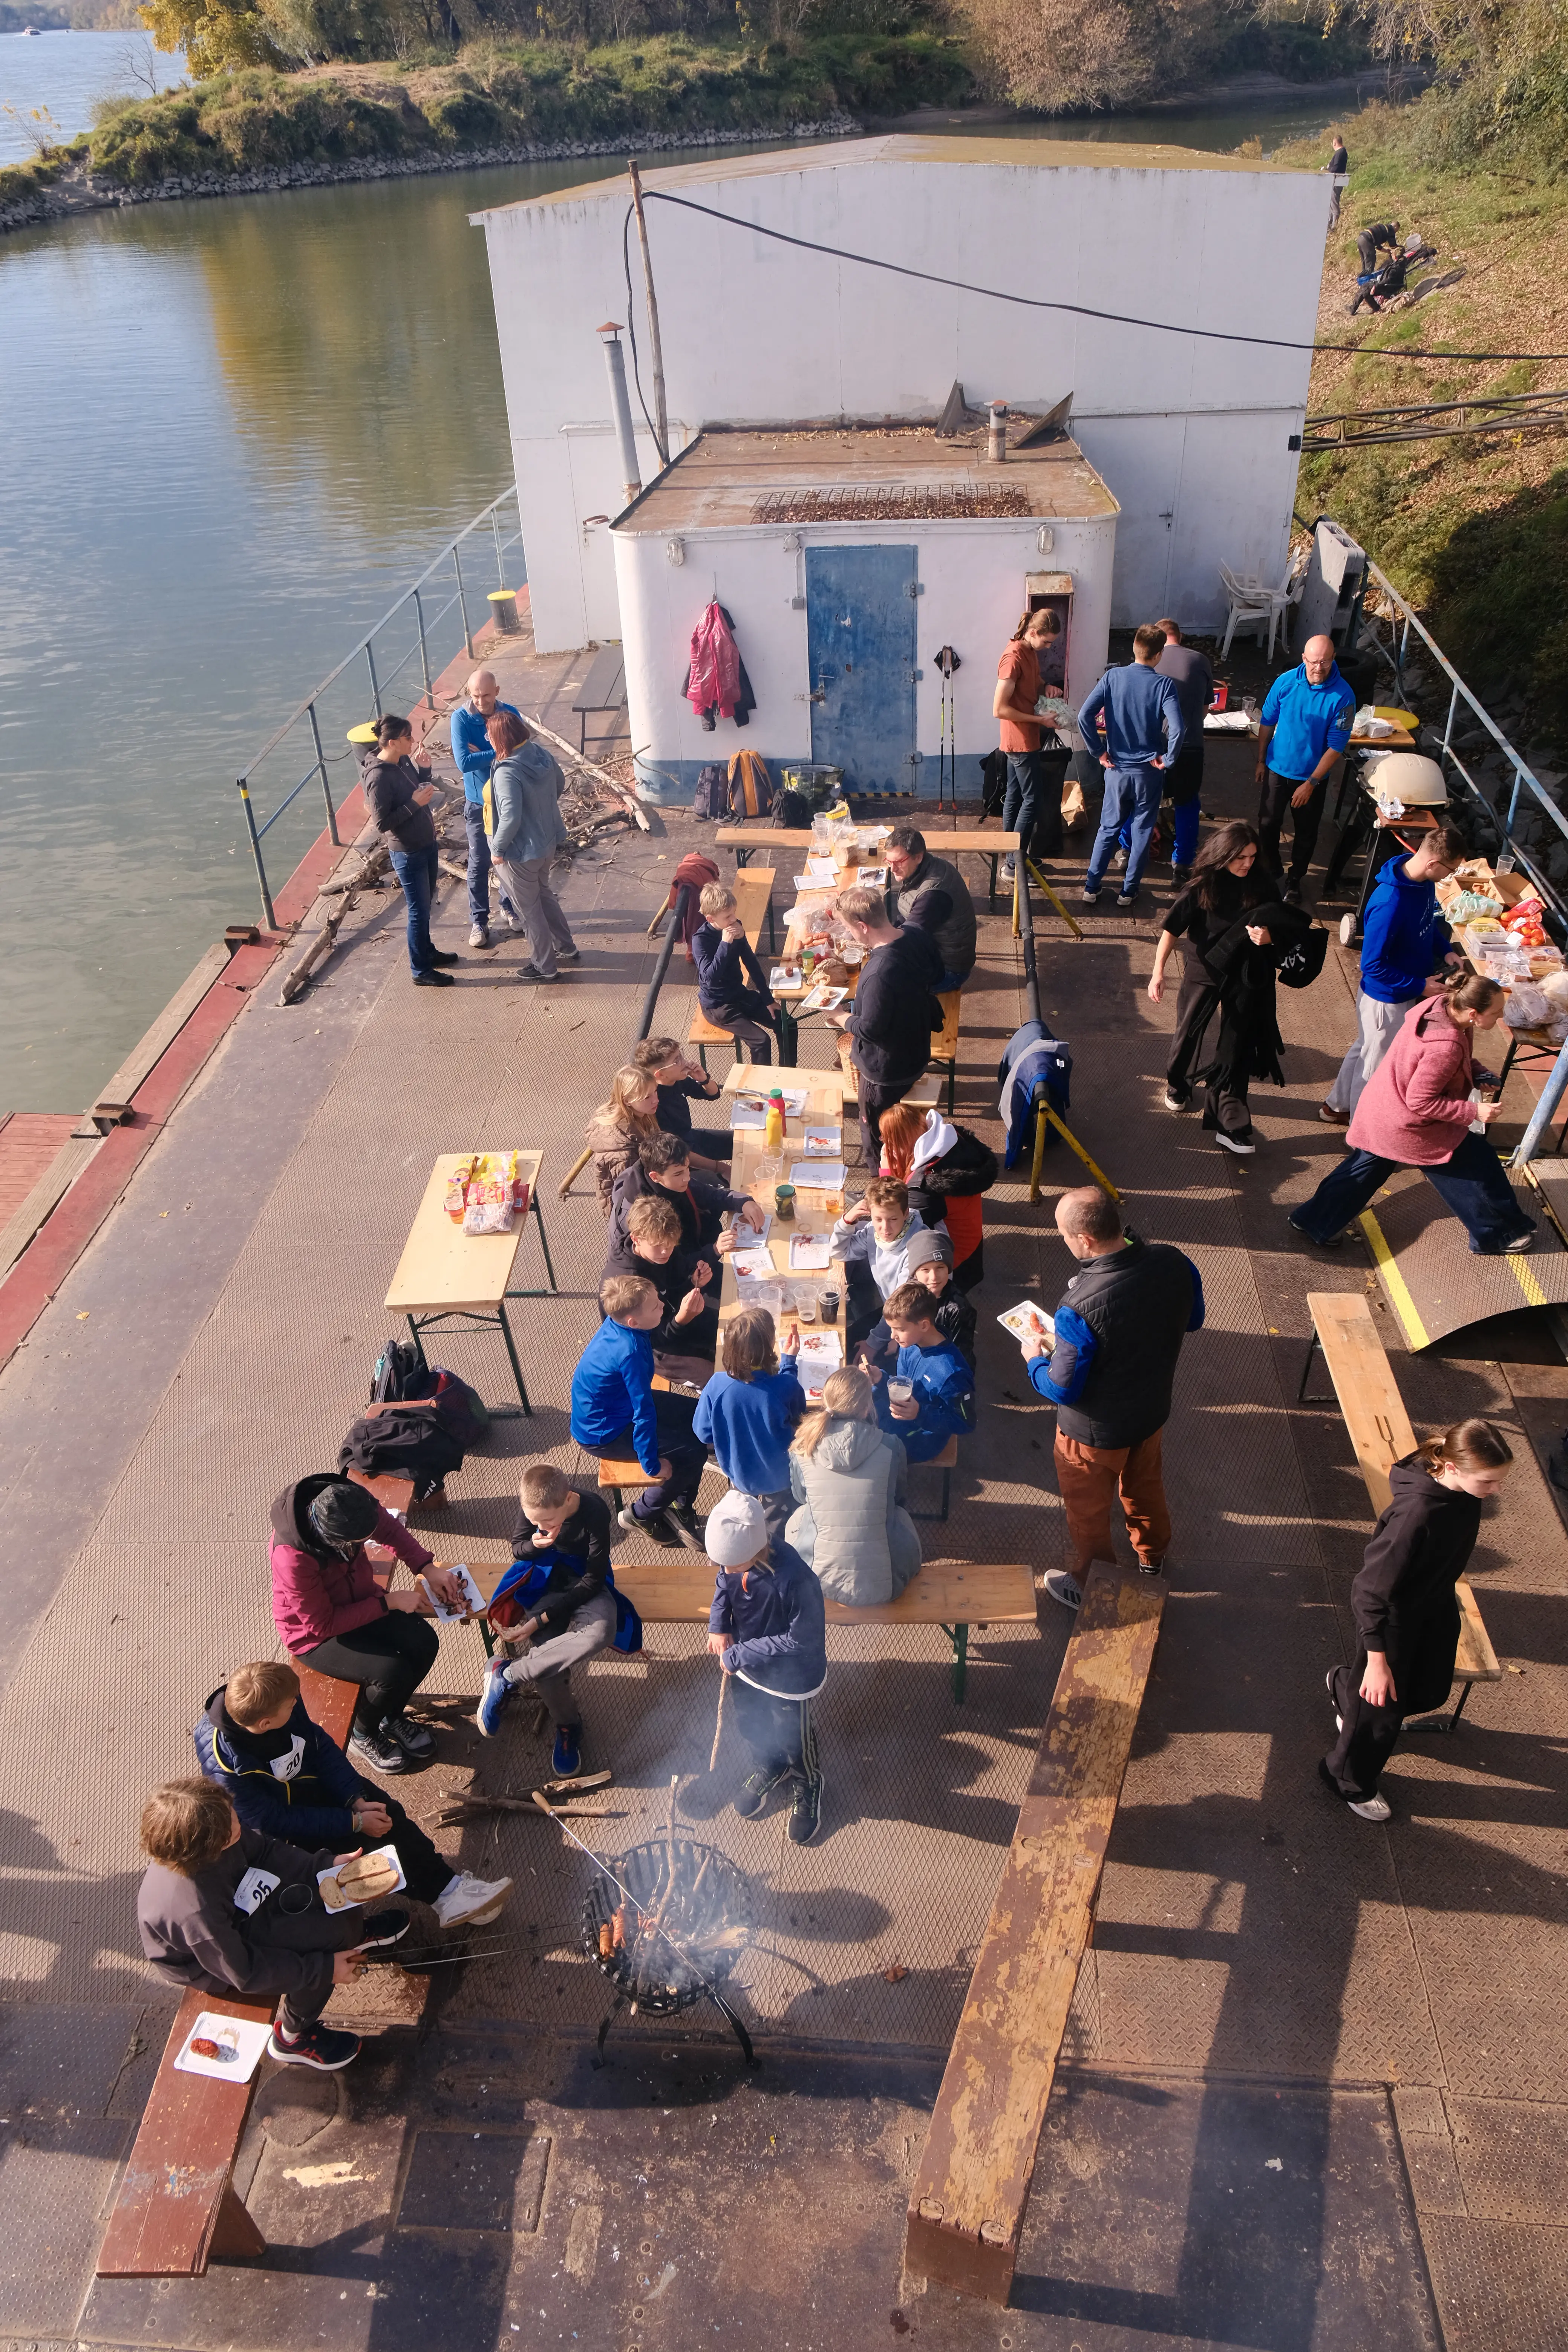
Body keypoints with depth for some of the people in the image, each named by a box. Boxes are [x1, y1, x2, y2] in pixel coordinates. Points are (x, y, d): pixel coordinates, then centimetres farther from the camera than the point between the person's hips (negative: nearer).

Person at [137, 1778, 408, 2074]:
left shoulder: (205, 1844, -25)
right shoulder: (194, 1912, -42)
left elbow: (263, 1850, -5)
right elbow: (246, 1973, -28)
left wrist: (328, 1865, -14)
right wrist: (325, 1969, -21)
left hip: (236, 1906, 7)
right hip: (208, 1965, -6)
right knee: (330, 1933, -18)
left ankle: (357, 1931, 34)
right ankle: (293, 2039, 7)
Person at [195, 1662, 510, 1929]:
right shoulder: (225, 1767, -34)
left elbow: (321, 1745, -7)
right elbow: (276, 1822, -27)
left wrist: (357, 1800, -17)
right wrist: (354, 1822, -24)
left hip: (310, 1782, 6)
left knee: (387, 1812, -10)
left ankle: (446, 1884, -6)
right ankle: (444, 1896, -7)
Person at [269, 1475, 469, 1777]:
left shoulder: (349, 1502, -23)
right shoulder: (293, 1557, -39)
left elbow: (390, 1529, 0)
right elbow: (322, 1624, -27)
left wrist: (428, 1568, -11)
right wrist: (388, 1602, -24)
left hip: (357, 1599, 6)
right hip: (312, 1633, -6)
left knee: (424, 1642, -13)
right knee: (393, 1671, -23)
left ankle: (392, 1716, 16)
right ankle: (362, 1735, 10)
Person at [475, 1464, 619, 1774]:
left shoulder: (594, 1511, -28)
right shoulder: (532, 1503, -18)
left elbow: (593, 1580, -21)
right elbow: (518, 1549, 1)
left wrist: (542, 1618, -25)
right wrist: (534, 1545, -25)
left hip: (585, 1583, -2)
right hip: (544, 1577, 2)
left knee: (600, 1633, -34)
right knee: (540, 1646, -25)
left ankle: (507, 1676, -22)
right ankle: (566, 1724, 2)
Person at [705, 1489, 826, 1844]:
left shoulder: (793, 1579, -41)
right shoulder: (734, 1556, -22)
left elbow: (802, 1639, -30)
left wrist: (738, 1655, -26)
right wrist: (718, 1625, -15)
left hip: (791, 1678, -5)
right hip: (746, 1666, 5)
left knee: (794, 1736, 20)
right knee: (750, 1725, 28)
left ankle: (807, 1786, 51)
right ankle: (770, 1766, 60)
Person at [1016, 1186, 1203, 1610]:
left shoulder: (1080, 1309, -41)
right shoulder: (1173, 1262, -22)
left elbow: (1062, 1390, -27)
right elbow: (1193, 1320, -1)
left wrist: (1035, 1359, -8)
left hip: (1095, 1433, -6)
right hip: (1154, 1411, 6)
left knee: (1089, 1513, 23)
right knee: (1145, 1484, 34)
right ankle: (1153, 1557, 60)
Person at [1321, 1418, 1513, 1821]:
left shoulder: (1466, 1491, -18)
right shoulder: (1415, 1513, -41)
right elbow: (1374, 1590, -31)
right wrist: (1377, 1661, -26)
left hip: (1437, 1606, 7)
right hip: (1393, 1616, -7)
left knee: (1430, 1693, 24)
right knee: (1382, 1709, 11)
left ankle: (1346, 1686, 52)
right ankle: (1352, 1783, 40)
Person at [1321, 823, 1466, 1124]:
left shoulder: (1424, 881, -9)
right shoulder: (1390, 904, -36)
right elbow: (1373, 965, -29)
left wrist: (1445, 951, -1)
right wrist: (1420, 986, -23)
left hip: (1406, 989, 9)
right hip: (1387, 998, -9)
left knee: (1365, 1048, 26)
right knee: (1378, 1064, 12)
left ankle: (1337, 1105, 47)